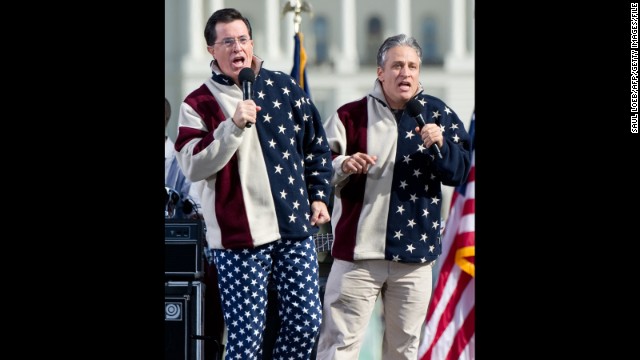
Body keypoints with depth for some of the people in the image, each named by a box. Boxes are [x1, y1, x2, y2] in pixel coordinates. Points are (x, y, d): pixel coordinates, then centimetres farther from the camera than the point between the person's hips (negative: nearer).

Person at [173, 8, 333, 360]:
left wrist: (319, 195, 13)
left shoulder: (283, 87, 9)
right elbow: (193, 167, -12)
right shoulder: (199, 104, -1)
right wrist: (233, 126, -20)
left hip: (295, 227, 4)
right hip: (239, 237, -4)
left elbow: (316, 145, 18)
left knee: (306, 320, 5)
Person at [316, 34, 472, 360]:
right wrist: (343, 166, -20)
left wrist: (440, 144, -18)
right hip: (357, 253, -2)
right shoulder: (352, 115, 2)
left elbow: (459, 172, 1)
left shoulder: (438, 114, 7)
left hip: (415, 254, 2)